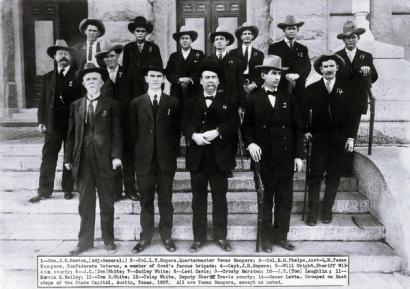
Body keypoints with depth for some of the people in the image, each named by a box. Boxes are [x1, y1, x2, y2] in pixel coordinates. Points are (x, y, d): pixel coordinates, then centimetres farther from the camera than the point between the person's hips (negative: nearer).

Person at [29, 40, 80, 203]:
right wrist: (41, 121, 2)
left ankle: (68, 189, 18)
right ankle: (44, 191, 8)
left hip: (72, 124, -2)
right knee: (48, 157, 1)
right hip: (52, 124, 2)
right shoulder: (48, 77, 12)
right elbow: (43, 101, 11)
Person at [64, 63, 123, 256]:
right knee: (85, 203, 9)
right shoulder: (76, 105, 12)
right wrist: (68, 158, 7)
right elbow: (71, 133, 11)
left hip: (104, 160, -2)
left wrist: (116, 155, -12)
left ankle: (108, 240, 20)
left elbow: (117, 132, -3)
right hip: (82, 160, 3)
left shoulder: (111, 104, 2)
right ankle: (85, 241, 20)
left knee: (107, 202, 7)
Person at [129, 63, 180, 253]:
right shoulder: (136, 103, 8)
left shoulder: (173, 103, 7)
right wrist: (138, 154, 1)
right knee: (146, 200, 7)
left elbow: (177, 130, 6)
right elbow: (133, 132, 7)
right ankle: (145, 236, 18)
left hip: (166, 159, 0)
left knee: (166, 200, 6)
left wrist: (173, 153, -1)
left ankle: (166, 236, 18)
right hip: (144, 159, 1)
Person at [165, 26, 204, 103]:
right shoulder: (173, 56, 17)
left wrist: (191, 79, -15)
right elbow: (168, 73, 6)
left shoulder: (199, 54, 11)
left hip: (194, 92, -1)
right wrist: (179, 79, -13)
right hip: (177, 93, 1)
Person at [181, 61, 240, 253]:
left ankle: (221, 237, 16)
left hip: (220, 157, -1)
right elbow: (185, 123, 2)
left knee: (220, 198, 5)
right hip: (197, 157, 1)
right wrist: (194, 135, -17)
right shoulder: (191, 102, 13)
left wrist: (217, 132, -17)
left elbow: (234, 123, -2)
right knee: (198, 199, 6)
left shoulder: (227, 101, 9)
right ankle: (198, 237, 15)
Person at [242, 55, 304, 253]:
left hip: (286, 158, 2)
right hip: (264, 158, -2)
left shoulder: (288, 98, 7)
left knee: (285, 199, 8)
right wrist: (250, 143, -13)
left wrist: (298, 155, 2)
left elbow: (297, 128, 7)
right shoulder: (254, 98, 2)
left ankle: (281, 236, 22)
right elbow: (246, 125, 5)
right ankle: (266, 239, 18)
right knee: (265, 200, 7)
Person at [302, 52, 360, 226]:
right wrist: (306, 130, -1)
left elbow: (354, 114, 3)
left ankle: (327, 210, 17)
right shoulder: (312, 89, 4)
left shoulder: (346, 88, 4)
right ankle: (312, 212, 2)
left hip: (339, 140, 1)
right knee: (315, 175, -3)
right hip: (319, 138, 0)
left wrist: (351, 137, -2)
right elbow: (303, 112, 9)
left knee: (334, 176, 6)